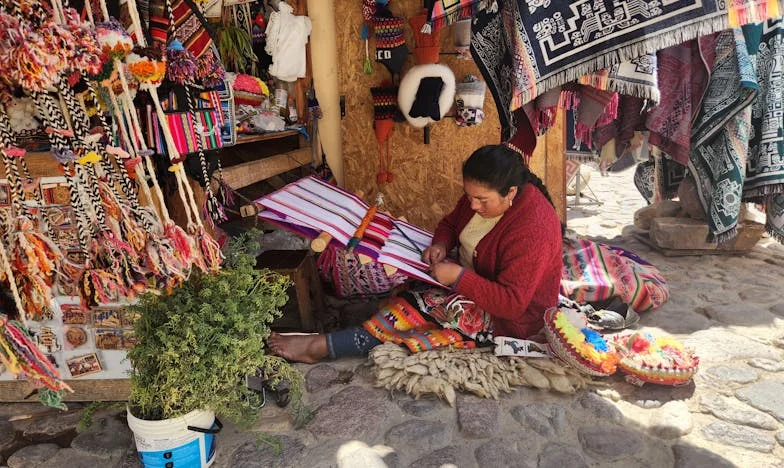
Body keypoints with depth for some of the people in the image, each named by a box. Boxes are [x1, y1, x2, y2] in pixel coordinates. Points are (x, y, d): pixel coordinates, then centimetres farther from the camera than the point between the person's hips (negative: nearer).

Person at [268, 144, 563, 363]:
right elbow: (451, 223, 11)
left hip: (510, 318, -8)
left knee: (410, 310, -25)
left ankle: (322, 346, -20)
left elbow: (512, 303, -31)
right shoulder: (482, 194, -6)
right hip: (471, 282, 8)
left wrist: (459, 277, -34)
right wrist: (440, 244, -11)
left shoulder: (531, 229, -30)